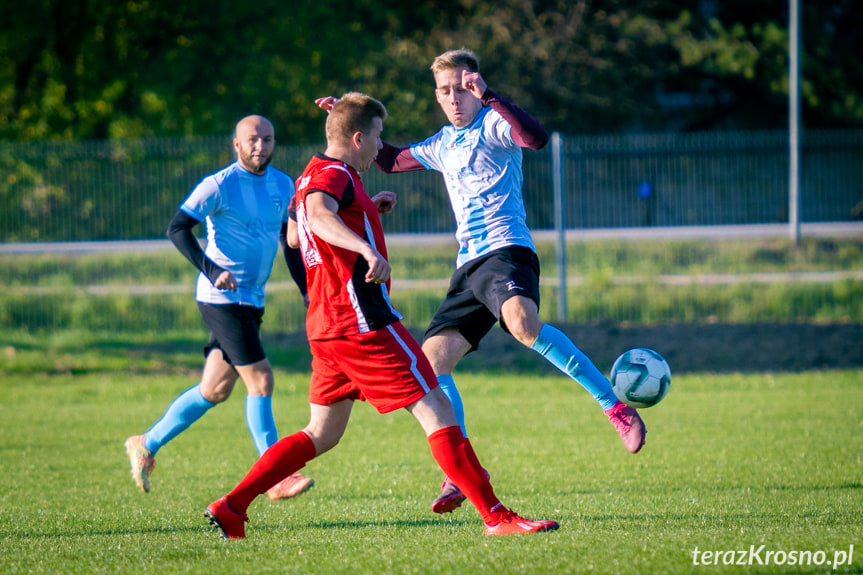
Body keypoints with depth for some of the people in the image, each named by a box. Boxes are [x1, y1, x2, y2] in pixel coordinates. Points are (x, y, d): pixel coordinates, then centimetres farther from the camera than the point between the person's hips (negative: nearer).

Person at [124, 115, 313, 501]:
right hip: (222, 298, -8)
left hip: (252, 301, 8)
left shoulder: (284, 186, 11)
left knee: (216, 389, 11)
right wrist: (212, 271, -25)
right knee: (261, 381, -12)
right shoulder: (219, 186, -11)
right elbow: (177, 228, -15)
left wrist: (307, 293, 14)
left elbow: (290, 242, 20)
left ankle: (146, 446, 26)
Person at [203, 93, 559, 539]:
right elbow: (317, 214, -35)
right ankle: (496, 516, -12)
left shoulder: (312, 176, 19)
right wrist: (366, 249, -49)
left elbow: (295, 235, 36)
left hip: (326, 326, 10)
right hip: (364, 324, -10)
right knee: (436, 410, -9)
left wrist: (367, 210, 33)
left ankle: (231, 507, 9)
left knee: (321, 435, 15)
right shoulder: (335, 175, -12)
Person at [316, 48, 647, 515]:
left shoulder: (492, 126, -1)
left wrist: (488, 96, -25)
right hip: (469, 266, 8)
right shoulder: (442, 144, 23)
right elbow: (391, 161, 42)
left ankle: (615, 408, -33)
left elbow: (536, 138, -25)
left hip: (505, 252, -8)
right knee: (430, 361, -1)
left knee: (523, 323, -37)